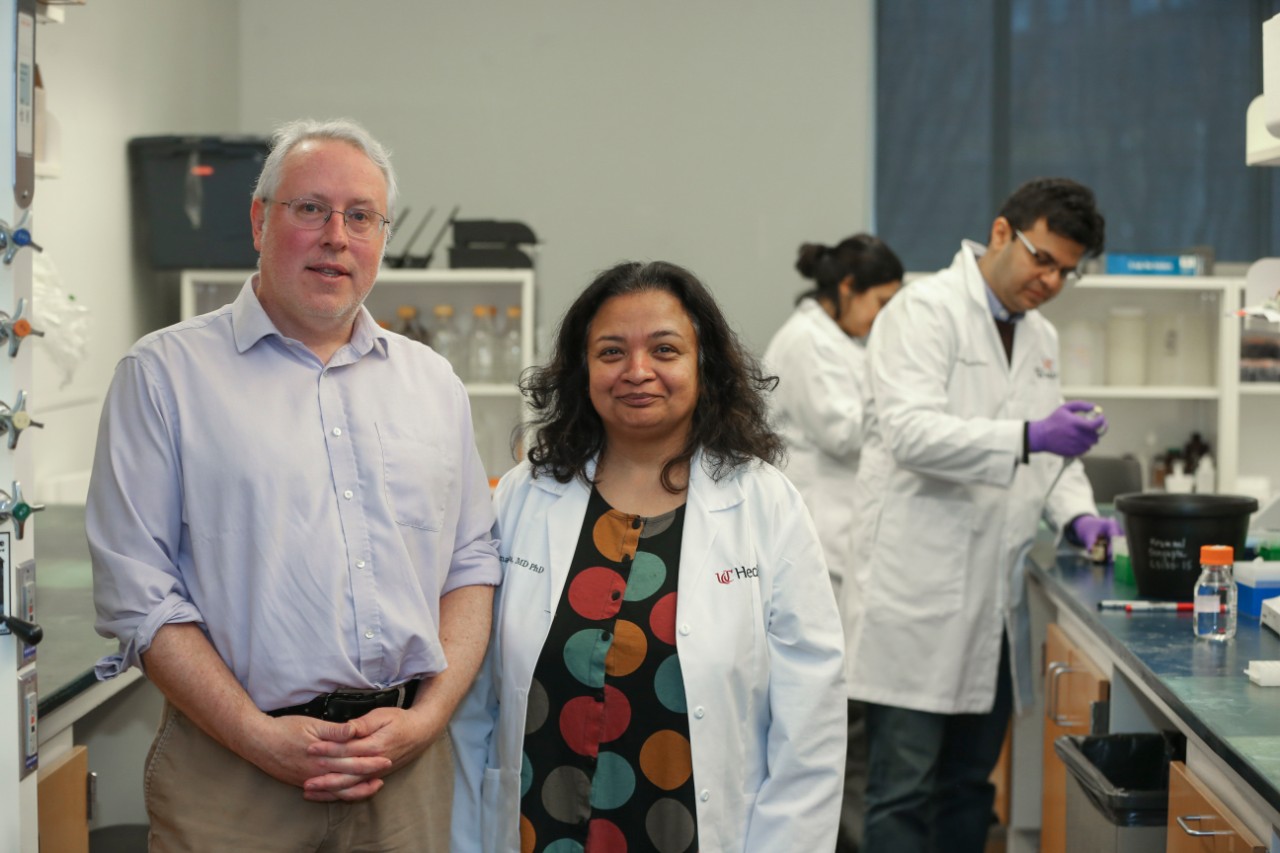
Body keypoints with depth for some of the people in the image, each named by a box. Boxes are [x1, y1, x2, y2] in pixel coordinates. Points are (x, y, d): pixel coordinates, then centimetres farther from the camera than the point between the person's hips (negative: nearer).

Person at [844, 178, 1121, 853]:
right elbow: (912, 432, -21)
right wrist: (1027, 437, -31)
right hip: (918, 596, -8)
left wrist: (1077, 514, 2)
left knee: (969, 785, 14)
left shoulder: (1041, 338, 17)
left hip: (994, 601, 8)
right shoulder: (925, 310, -8)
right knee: (905, 791, -4)